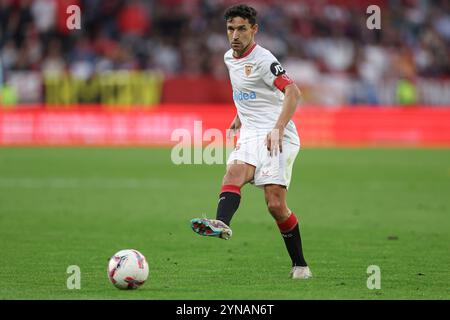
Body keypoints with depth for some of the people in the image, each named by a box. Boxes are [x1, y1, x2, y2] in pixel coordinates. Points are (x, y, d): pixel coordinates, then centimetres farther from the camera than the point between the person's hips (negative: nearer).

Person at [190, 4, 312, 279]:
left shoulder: (263, 60, -10)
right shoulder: (229, 58, 16)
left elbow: (293, 93, -22)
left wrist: (278, 129, -33)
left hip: (276, 137, -6)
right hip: (250, 135, 6)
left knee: (276, 203, -14)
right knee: (235, 170, -26)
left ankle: (300, 265, 0)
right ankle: (222, 224, -54)